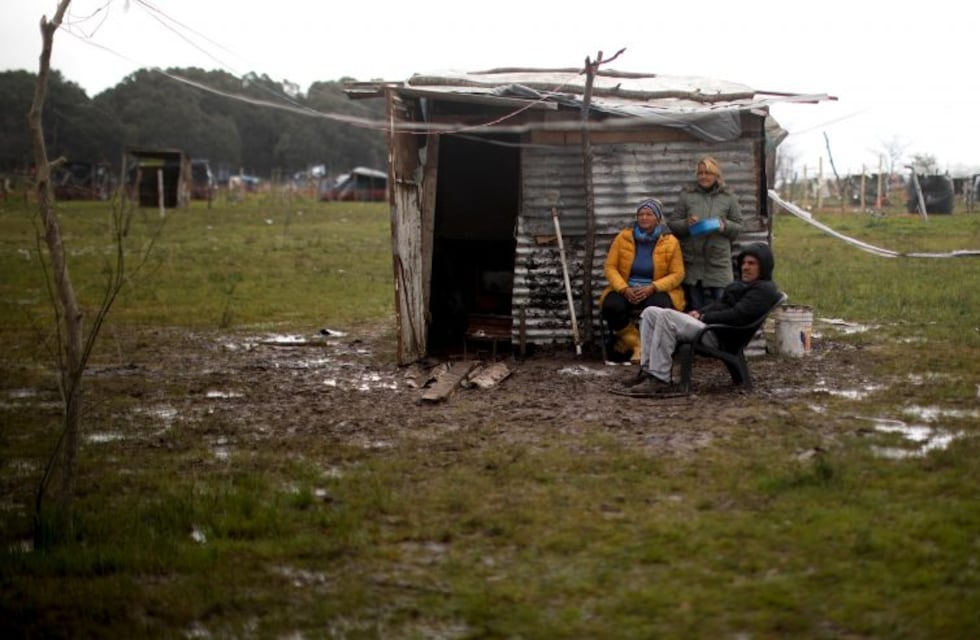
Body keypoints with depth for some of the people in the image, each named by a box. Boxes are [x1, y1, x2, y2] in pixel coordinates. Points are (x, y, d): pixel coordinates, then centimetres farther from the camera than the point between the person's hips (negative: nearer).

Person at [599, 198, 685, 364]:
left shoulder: (670, 242, -1)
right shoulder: (623, 237, 2)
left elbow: (677, 274, -3)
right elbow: (610, 267, 1)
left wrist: (651, 288, -19)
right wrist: (624, 289, -18)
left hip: (656, 290, -1)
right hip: (626, 289, 2)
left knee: (658, 306, -36)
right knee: (611, 306, -30)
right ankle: (636, 344, -9)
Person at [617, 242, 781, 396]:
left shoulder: (764, 289, -5)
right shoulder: (742, 285, 27)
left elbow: (735, 316, -17)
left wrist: (703, 317, -11)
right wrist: (699, 312, 6)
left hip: (720, 337, -11)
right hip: (709, 325, 11)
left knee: (666, 316, -28)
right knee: (650, 313, 1)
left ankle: (659, 379, -30)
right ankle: (648, 370, -9)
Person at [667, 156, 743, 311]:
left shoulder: (728, 198, 10)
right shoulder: (687, 195, 10)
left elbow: (738, 227, 11)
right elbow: (672, 224, 9)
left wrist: (724, 226, -9)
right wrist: (687, 224, -11)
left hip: (718, 263, 0)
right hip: (692, 262, 0)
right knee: (694, 309, 5)